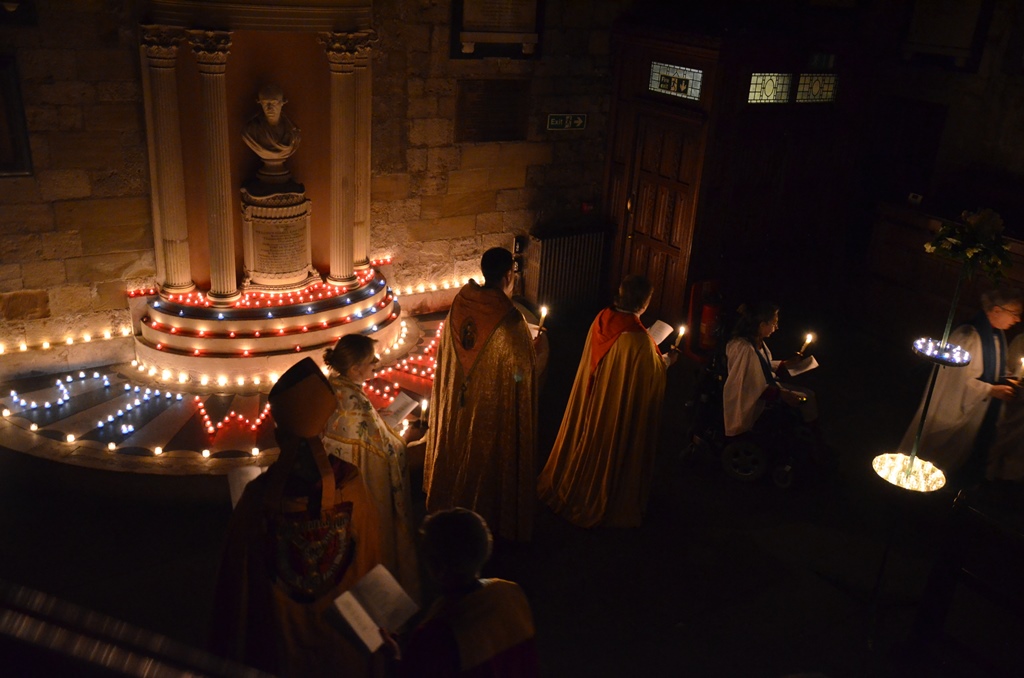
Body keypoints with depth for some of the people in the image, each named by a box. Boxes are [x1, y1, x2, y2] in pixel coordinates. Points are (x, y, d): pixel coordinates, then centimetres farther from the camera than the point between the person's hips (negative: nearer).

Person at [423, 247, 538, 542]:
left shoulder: (459, 304, -11)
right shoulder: (509, 320, -28)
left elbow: (446, 356, 3)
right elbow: (523, 370, -20)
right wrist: (540, 346, -1)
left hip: (457, 402, 6)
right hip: (492, 409, -6)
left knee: (458, 450, 26)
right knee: (486, 459, 15)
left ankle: (451, 501, 47)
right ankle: (486, 514, 34)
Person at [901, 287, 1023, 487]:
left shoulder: (999, 337, 4)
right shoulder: (969, 336, -25)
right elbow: (959, 379, -24)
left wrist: (1007, 381, 0)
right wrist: (992, 390, -21)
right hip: (954, 411, -9)